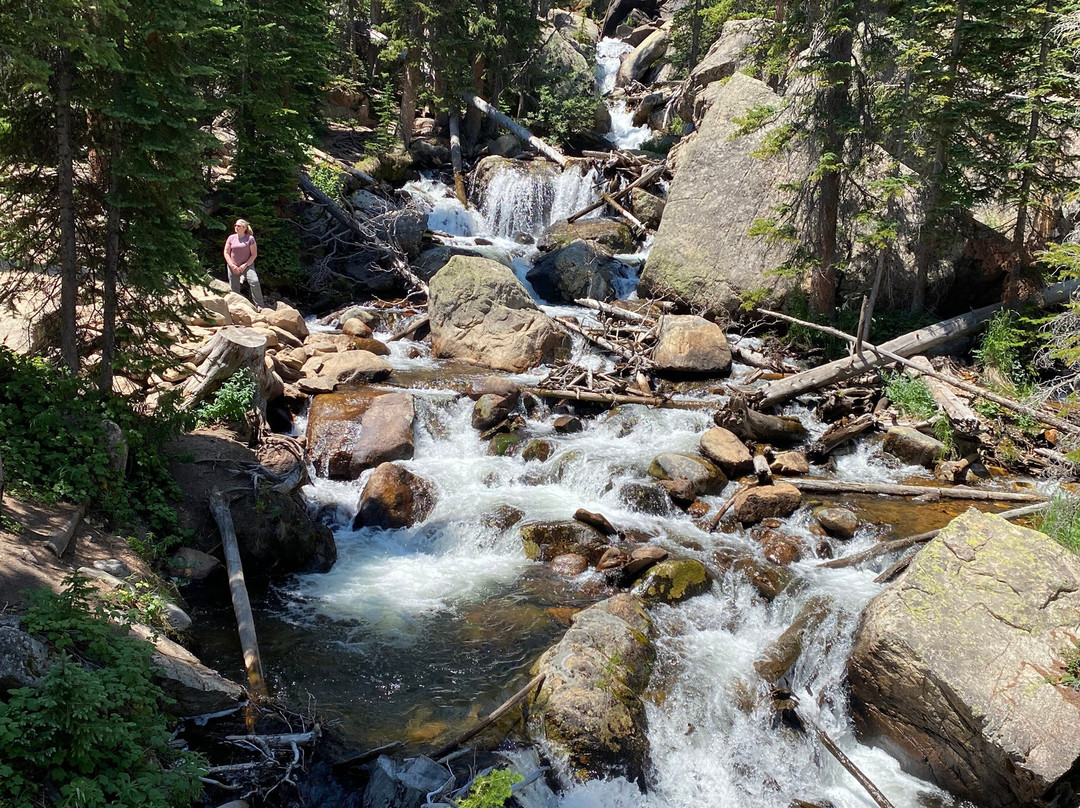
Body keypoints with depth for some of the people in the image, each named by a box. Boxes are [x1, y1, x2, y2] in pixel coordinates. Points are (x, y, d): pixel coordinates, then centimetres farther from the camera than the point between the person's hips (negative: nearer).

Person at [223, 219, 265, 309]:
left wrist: (245, 265, -13)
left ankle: (259, 306, -19)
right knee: (234, 289, 3)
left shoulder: (250, 238, -3)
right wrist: (232, 266, -6)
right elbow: (226, 253, 6)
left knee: (254, 282, -25)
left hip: (247, 265, -3)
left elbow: (254, 254, -4)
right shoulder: (231, 238, 5)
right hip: (233, 267, 3)